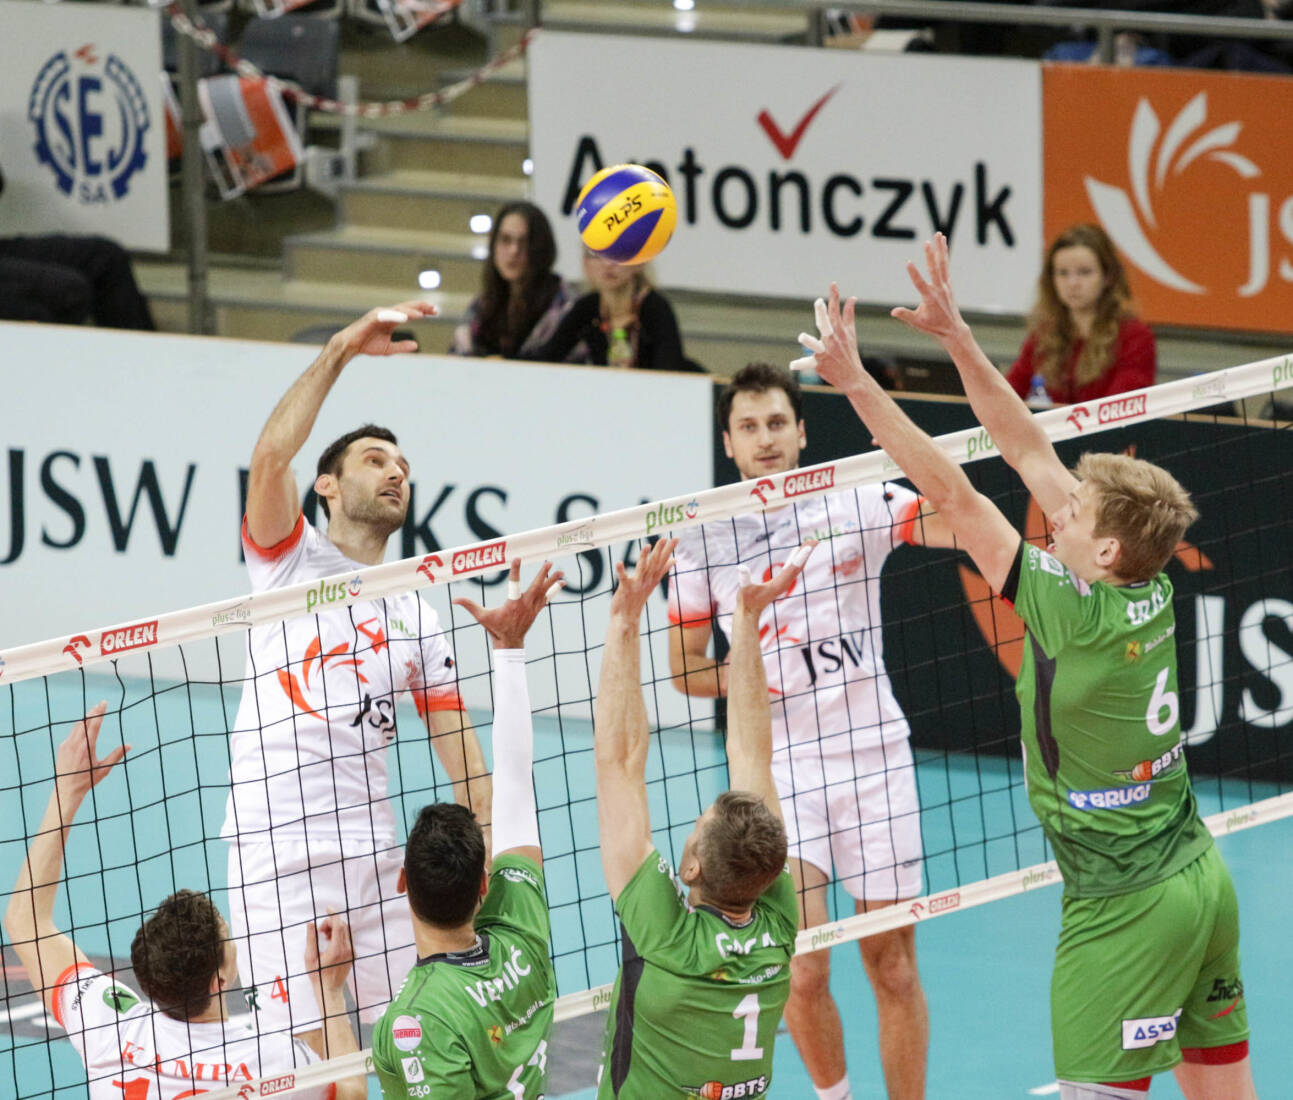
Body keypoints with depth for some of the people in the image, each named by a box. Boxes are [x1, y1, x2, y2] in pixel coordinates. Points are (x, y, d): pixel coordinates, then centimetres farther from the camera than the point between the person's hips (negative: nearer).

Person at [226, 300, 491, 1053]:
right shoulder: (291, 560, 7)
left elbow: (465, 761, 13)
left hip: (374, 853, 5)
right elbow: (272, 454, -14)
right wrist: (342, 349, -20)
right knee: (310, 1061, -10)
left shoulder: (416, 617, 18)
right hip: (276, 855, -5)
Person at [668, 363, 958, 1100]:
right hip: (780, 767, 0)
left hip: (874, 755, 0)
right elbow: (685, 669, 10)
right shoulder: (705, 540, 3)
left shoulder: (856, 503, 0)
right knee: (802, 969, -10)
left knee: (893, 968, 5)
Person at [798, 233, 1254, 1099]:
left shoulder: (1072, 613, -18)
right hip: (1202, 881, 9)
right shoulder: (1150, 591, 1)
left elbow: (952, 493, -17)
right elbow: (1030, 452, 6)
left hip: (1127, 906, -9)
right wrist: (957, 337, 6)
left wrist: (856, 381, -14)